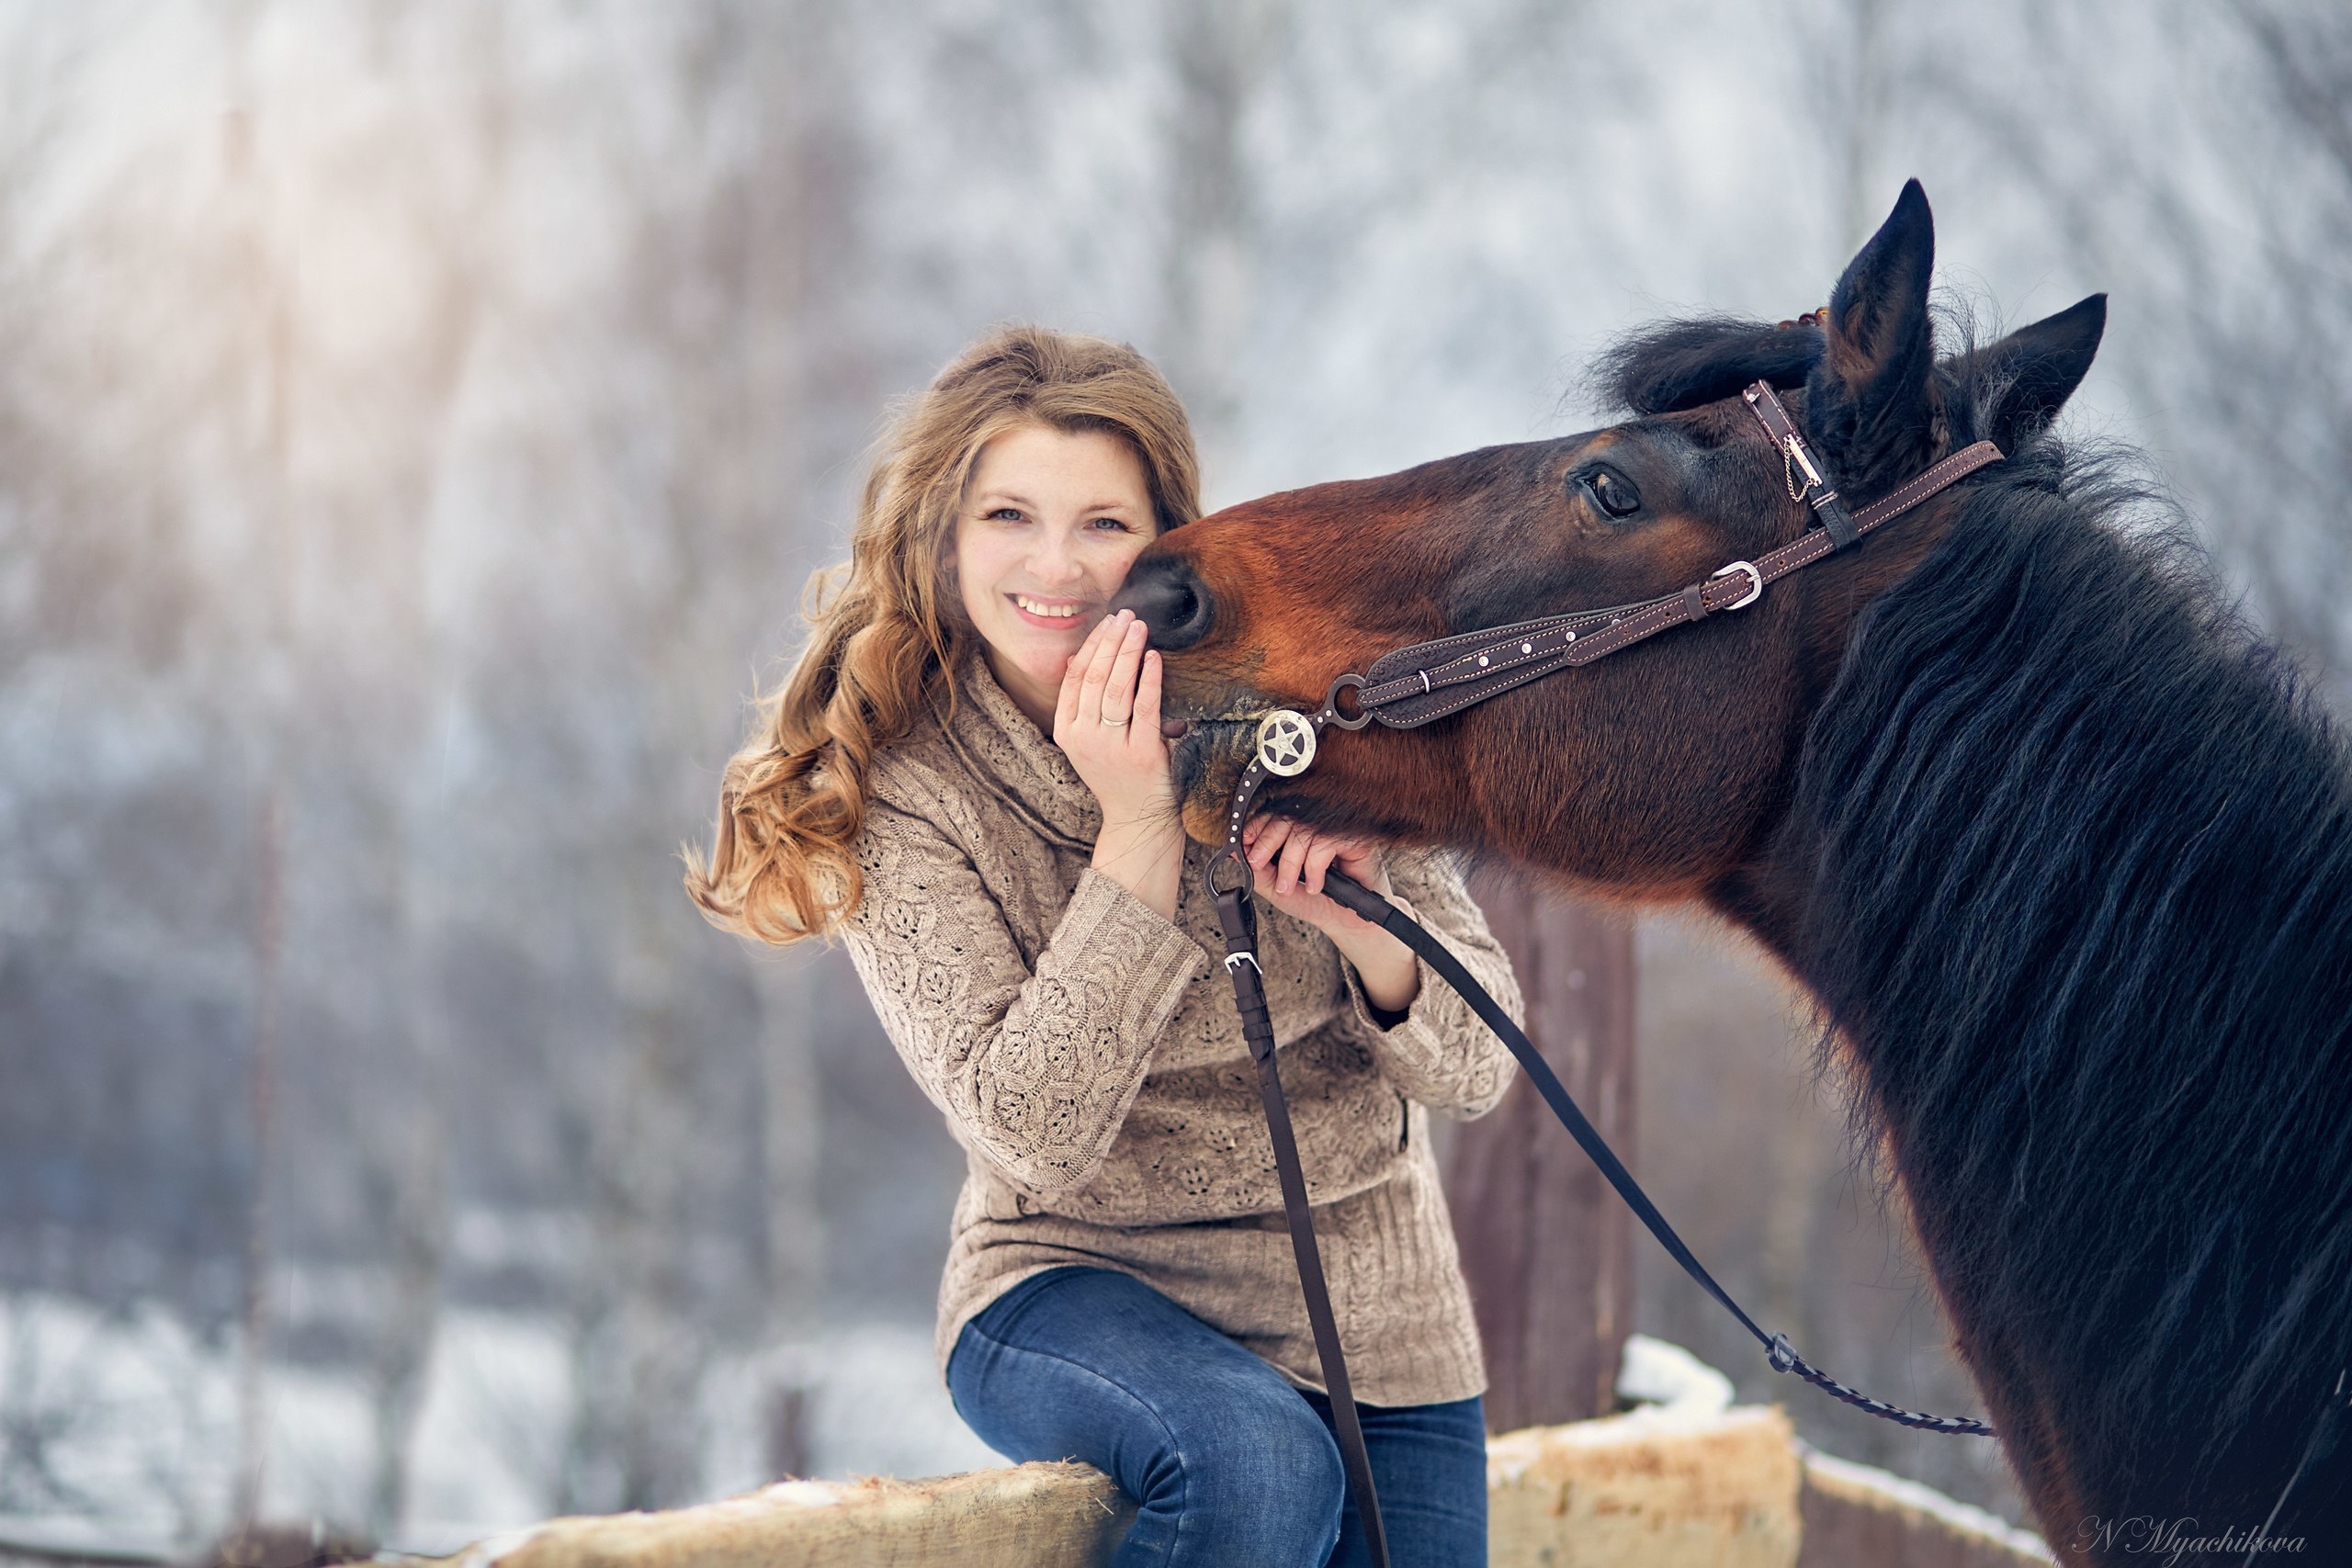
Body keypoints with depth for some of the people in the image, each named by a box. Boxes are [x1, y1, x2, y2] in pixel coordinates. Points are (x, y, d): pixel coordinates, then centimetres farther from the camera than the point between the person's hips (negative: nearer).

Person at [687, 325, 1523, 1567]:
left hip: (1376, 1319, 3)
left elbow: (1475, 1068, -6)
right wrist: (1137, 830, -28)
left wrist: (1358, 916, -27)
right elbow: (1031, 1134, -22)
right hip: (1077, 1282, -3)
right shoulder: (895, 787, -12)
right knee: (1256, 1464, -31)